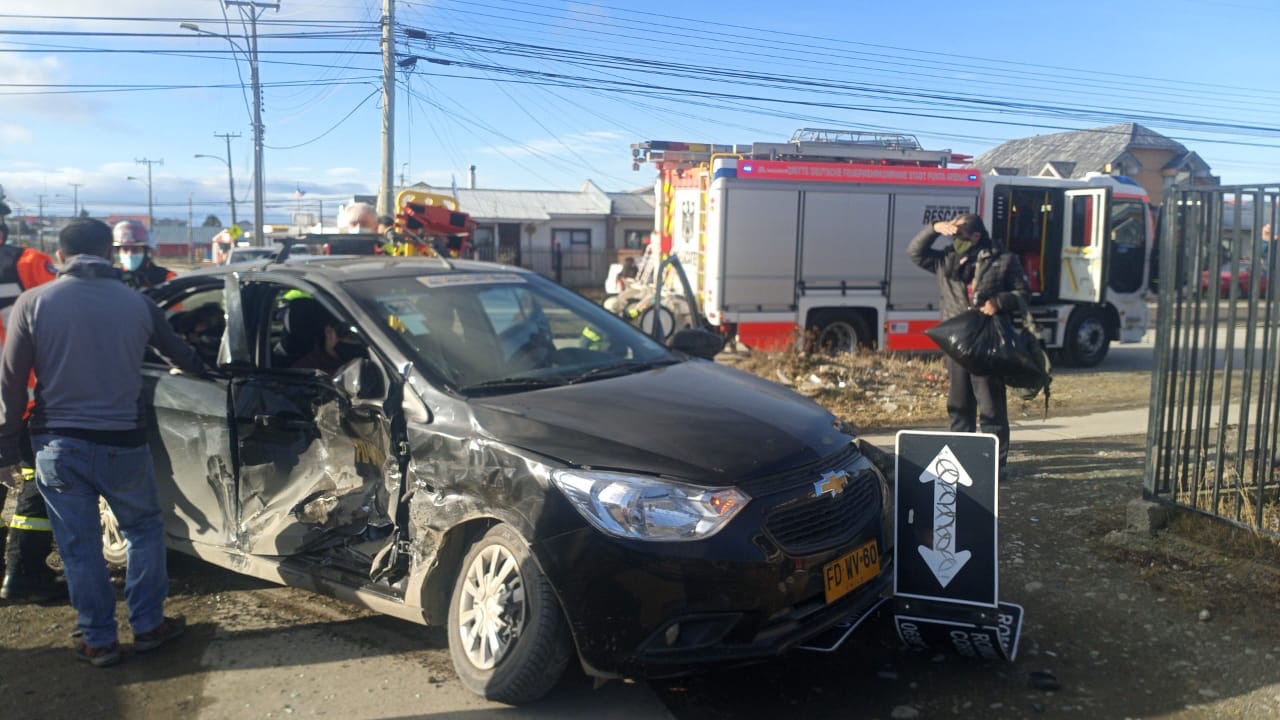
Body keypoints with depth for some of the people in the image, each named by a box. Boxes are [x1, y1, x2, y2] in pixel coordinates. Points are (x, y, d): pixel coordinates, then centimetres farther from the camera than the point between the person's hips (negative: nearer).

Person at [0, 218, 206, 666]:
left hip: (58, 444, 0)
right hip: (122, 442, 0)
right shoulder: (137, 303, -2)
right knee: (144, 532, 18)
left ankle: (98, 639, 20)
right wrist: (201, 370, 37)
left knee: (79, 546, 11)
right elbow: (178, 352, 15)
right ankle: (148, 626, 24)